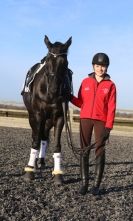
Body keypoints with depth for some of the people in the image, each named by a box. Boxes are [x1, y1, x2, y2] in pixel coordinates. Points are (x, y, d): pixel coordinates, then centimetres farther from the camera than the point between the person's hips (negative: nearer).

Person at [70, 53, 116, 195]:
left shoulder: (110, 85, 1)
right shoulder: (86, 82, 7)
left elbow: (111, 108, -4)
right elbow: (81, 103, 10)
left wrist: (108, 126, -11)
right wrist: (69, 96, -4)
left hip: (101, 121, -2)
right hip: (85, 119, 2)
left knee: (99, 151, -1)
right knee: (84, 150, 3)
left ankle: (97, 184, 6)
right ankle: (84, 182, 11)